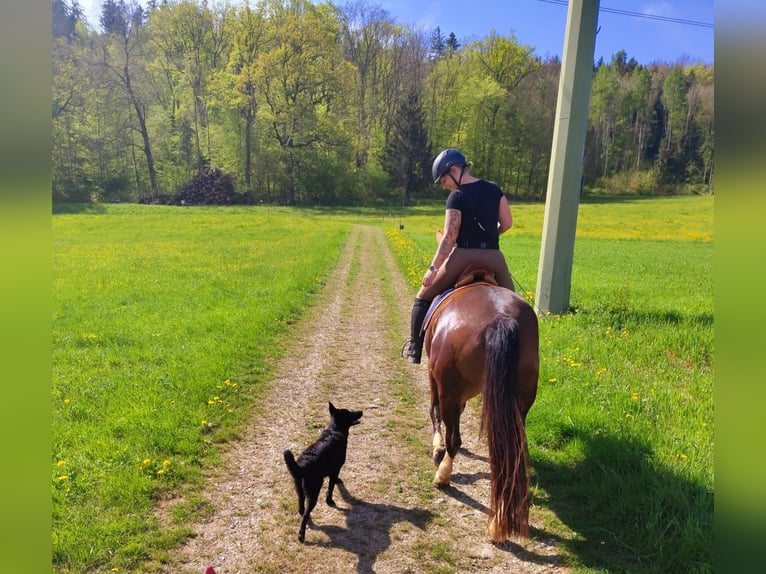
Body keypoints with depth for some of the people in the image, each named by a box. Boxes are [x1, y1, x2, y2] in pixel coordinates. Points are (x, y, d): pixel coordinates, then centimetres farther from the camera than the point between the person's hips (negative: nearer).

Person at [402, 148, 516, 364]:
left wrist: (433, 267, -10)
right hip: (493, 258, 4)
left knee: (423, 298, 14)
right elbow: (507, 223, 8)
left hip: (463, 257, -4)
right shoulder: (494, 190, 8)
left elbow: (450, 236, -14)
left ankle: (414, 348, 16)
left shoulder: (457, 196, -8)